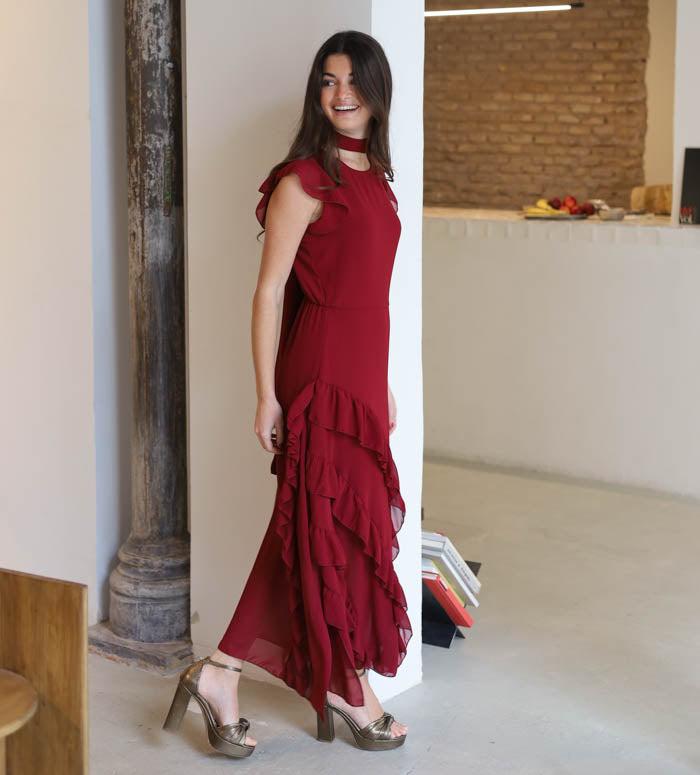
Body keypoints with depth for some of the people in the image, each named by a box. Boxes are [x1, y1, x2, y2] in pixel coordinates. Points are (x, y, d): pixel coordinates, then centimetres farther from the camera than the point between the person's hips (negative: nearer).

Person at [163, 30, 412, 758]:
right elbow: (269, 291, -12)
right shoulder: (304, 180, -10)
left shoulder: (373, 176, 13)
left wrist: (384, 384, 18)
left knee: (314, 529, 9)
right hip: (321, 370, -8)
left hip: (363, 370, 8)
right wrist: (267, 395, -14)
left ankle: (220, 672, 17)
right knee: (338, 524, 1)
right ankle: (349, 688, 17)